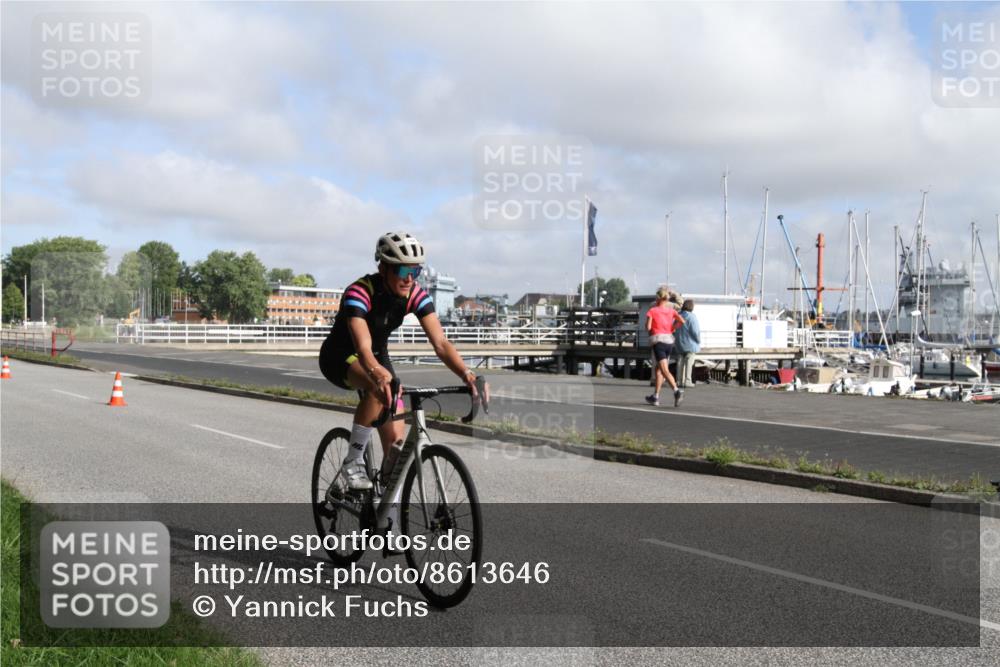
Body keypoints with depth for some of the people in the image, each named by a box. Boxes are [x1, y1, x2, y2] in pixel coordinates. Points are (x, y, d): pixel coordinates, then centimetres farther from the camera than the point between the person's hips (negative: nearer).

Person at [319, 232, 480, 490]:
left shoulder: (416, 295, -18)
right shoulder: (360, 292, -32)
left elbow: (440, 343, -27)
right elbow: (363, 348, -45)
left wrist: (466, 373, -44)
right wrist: (380, 375, -66)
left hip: (379, 356, 5)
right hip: (339, 358, -5)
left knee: (396, 442, -5)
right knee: (379, 387, -37)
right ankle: (353, 463, -20)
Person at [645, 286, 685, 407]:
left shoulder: (652, 311, -1)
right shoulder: (671, 311, 10)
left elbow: (648, 327, -10)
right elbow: (682, 321, -4)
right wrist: (671, 329, 9)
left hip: (658, 340, -5)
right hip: (669, 340, 5)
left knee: (665, 370, -13)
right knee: (658, 369, 18)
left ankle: (677, 391, -34)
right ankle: (655, 397, 21)